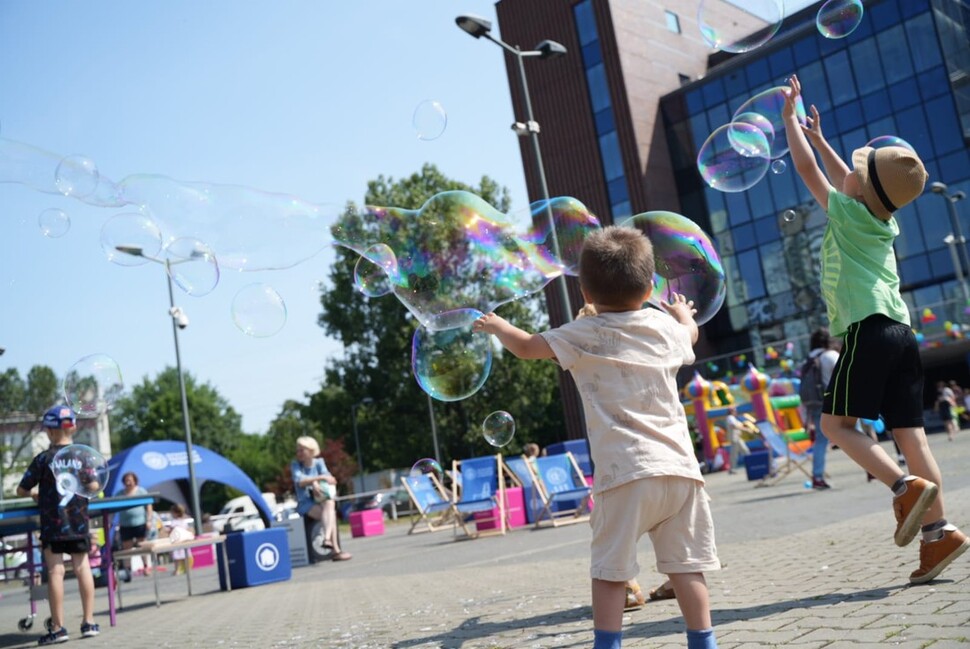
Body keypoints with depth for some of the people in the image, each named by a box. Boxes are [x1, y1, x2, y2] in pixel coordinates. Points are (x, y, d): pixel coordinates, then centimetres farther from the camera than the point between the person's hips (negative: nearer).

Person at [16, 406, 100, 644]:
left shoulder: (44, 458, -8)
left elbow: (21, 490, -1)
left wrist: (35, 494, 19)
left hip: (53, 524, -3)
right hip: (79, 523, 3)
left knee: (55, 571, -1)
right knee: (82, 568, 8)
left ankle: (58, 628, 1)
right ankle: (89, 622, 12)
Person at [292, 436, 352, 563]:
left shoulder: (319, 462, 9)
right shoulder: (295, 465, 2)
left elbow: (328, 477, -6)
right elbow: (300, 481, -16)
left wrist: (315, 483, -27)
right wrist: (320, 478, -28)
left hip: (321, 499, 2)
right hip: (305, 503, -2)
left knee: (330, 503, -35)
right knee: (330, 514, -31)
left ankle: (327, 538, -51)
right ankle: (335, 550, -39)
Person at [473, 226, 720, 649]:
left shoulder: (586, 335, 1)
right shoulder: (664, 327, 14)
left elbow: (527, 346, 10)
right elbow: (691, 333, 39)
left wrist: (496, 326, 30)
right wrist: (683, 312, 62)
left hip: (628, 473, -5)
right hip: (680, 468, 5)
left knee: (610, 571, 1)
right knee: (685, 566, 11)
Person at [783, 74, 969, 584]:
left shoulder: (849, 213, -1)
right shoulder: (883, 220, 19)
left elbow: (807, 170, 8)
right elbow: (843, 179, 36)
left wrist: (789, 117, 20)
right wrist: (818, 137, 43)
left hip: (869, 328, -8)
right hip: (901, 331, 8)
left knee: (835, 423, -4)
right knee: (908, 433, 3)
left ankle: (907, 487, -17)